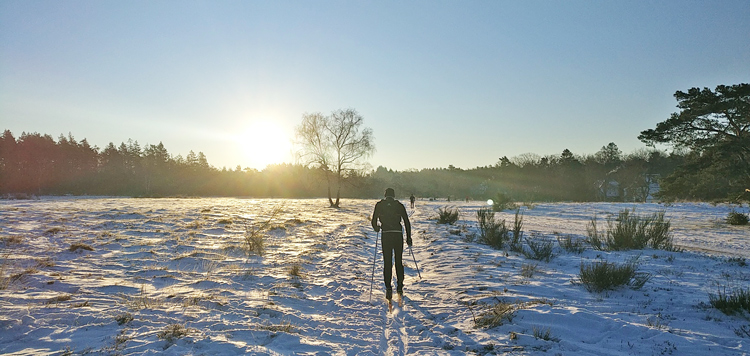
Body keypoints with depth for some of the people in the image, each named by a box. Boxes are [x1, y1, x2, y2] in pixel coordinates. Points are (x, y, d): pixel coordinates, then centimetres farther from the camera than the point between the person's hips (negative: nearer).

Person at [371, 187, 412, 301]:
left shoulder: (379, 205, 6)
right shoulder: (400, 205, 7)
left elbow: (374, 221, 5)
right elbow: (407, 222, 5)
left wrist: (376, 228, 27)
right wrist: (409, 238, 11)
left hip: (386, 235, -1)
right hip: (398, 235, 1)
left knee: (387, 263, 4)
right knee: (399, 261, 14)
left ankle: (388, 288, -4)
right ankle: (399, 287, 14)